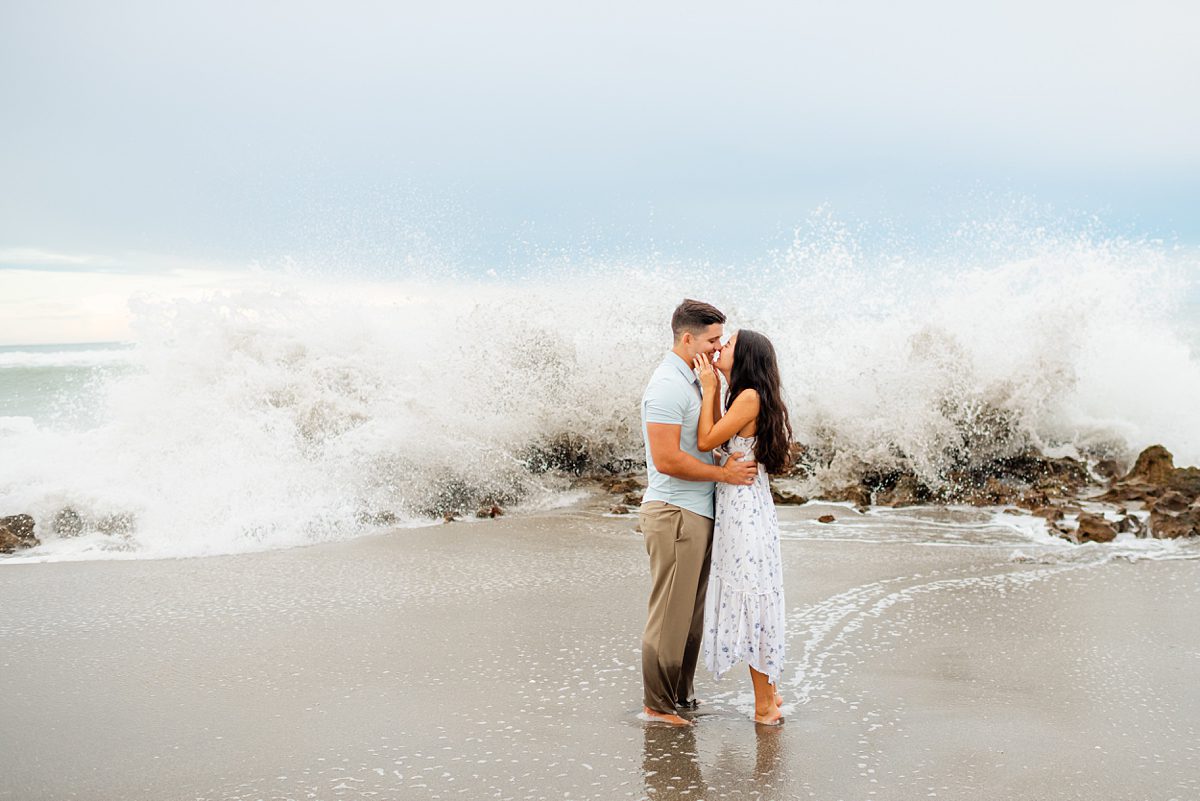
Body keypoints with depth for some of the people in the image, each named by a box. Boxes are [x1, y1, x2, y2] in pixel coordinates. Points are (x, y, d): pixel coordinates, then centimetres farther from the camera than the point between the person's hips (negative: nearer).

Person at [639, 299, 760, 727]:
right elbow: (667, 459, -22)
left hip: (698, 512, 10)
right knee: (670, 613, -3)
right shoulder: (668, 386, -16)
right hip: (674, 513, -10)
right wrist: (724, 473, -17)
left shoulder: (693, 382, 16)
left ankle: (680, 694, 25)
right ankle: (657, 704, 5)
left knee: (691, 612, 15)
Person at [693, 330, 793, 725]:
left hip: (745, 510, -10)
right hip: (741, 509, 10)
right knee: (754, 600, 15)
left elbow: (706, 441, -16)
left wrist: (709, 389, -8)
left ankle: (764, 705, 6)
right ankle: (769, 693, 24)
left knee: (750, 599, -3)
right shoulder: (749, 398, 13)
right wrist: (714, 391, 11)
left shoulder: (749, 396, -15)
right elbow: (719, 439, 13)